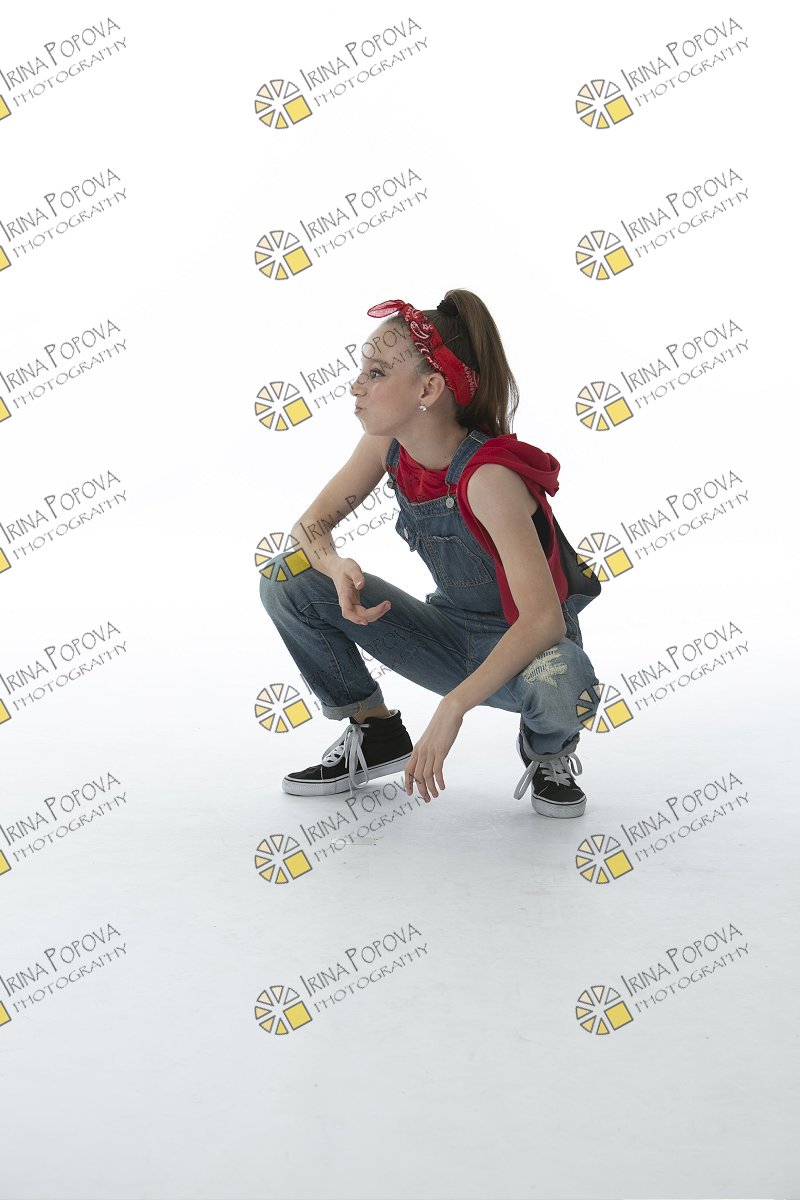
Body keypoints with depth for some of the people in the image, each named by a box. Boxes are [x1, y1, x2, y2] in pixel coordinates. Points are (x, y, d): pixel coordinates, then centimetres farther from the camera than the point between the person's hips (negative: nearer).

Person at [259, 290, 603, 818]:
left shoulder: (487, 474, -30)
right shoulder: (388, 444, -10)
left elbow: (544, 618, -35)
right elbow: (311, 524, -2)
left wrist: (452, 707, -41)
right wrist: (337, 568, -26)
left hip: (527, 649, -5)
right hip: (451, 635, 6)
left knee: (563, 683, -42)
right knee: (287, 580, -8)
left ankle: (549, 754, -2)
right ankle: (376, 733, 9)